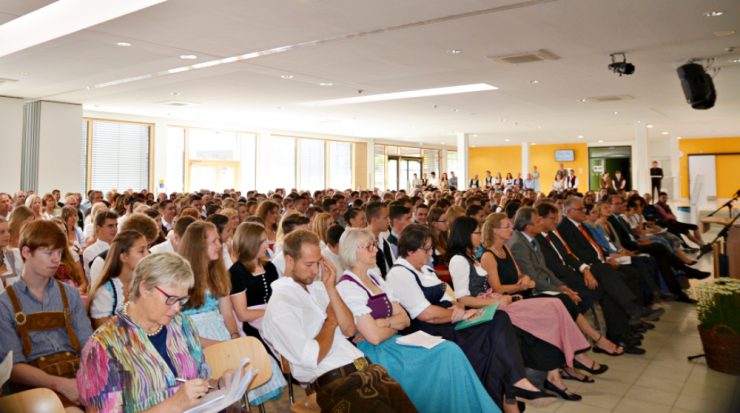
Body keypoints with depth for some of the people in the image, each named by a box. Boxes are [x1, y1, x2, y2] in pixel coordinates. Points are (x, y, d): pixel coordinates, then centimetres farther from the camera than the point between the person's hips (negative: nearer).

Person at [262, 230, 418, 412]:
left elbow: (349, 330, 8)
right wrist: (331, 321, 0)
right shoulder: (279, 304, -8)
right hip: (334, 383, -7)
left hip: (364, 368, 7)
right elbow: (312, 358, -15)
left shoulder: (317, 287, 13)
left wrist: (331, 288, 1)